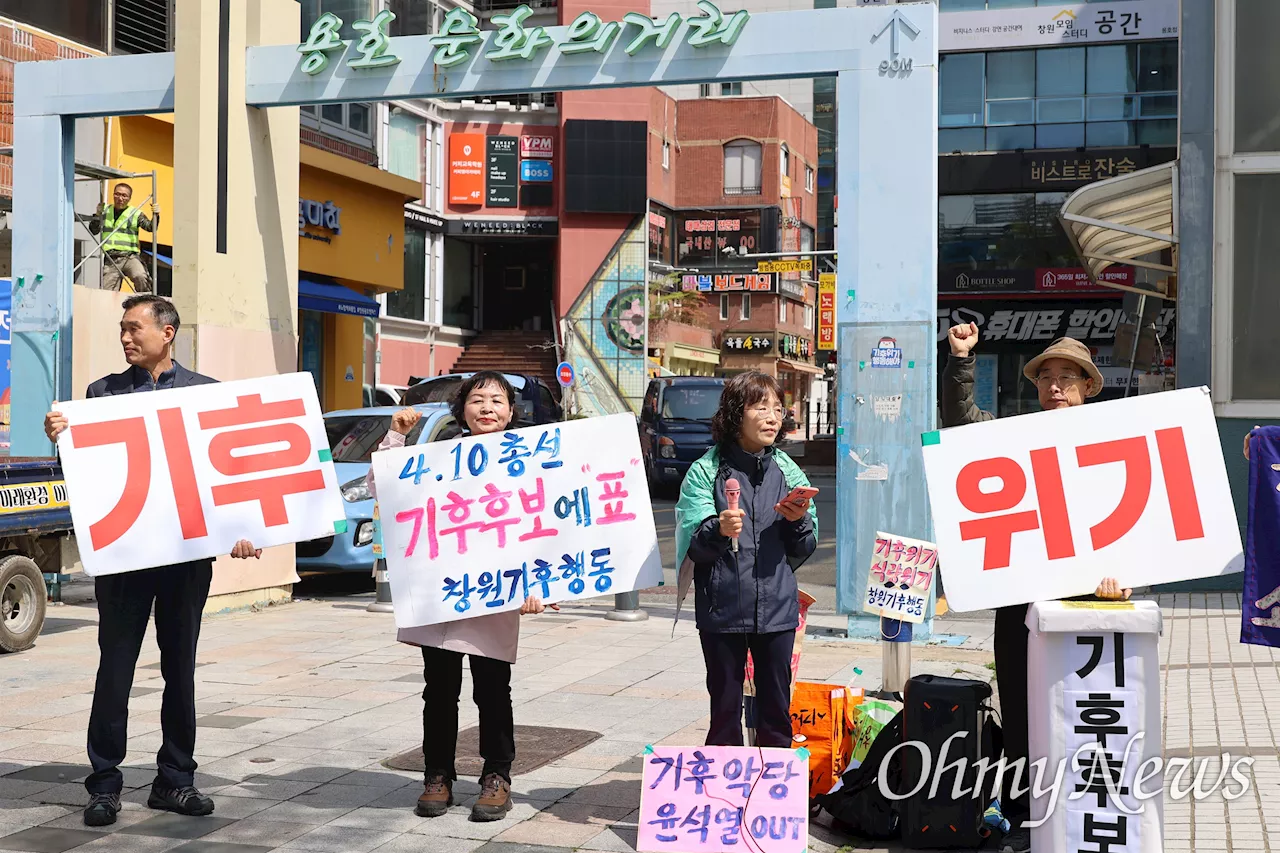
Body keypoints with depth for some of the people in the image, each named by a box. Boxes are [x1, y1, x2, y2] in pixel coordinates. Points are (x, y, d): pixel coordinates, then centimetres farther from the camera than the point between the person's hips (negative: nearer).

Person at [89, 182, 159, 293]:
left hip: (129, 257, -3)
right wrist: (98, 215, -2)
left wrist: (155, 215, -21)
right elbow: (93, 230, 12)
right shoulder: (105, 211, 16)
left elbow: (150, 227, -4)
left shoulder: (135, 213, 7)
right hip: (110, 259, 3)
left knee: (140, 276, -34)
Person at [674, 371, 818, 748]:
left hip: (776, 607, 3)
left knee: (777, 709, 8)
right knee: (725, 706, 6)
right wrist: (719, 530, -28)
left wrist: (798, 521, -10)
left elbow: (805, 549, 10)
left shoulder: (787, 471, 7)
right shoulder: (706, 471, -3)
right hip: (722, 608, -3)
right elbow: (693, 546, -9)